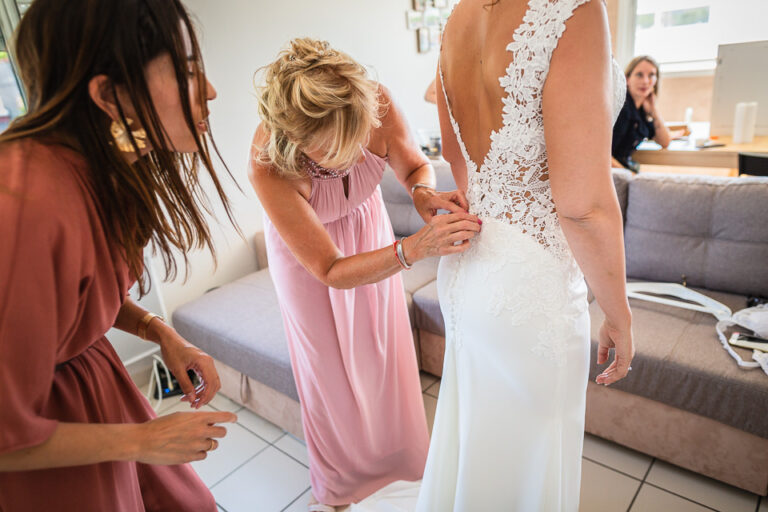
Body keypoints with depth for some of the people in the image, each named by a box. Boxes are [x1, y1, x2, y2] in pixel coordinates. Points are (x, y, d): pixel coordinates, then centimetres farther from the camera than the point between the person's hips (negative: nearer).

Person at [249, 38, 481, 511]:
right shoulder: (269, 166, -41)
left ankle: (398, 458, 47)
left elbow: (416, 166, -13)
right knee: (328, 363, 10)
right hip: (306, 248, -3)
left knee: (384, 349, 17)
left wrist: (424, 193, -37)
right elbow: (332, 271, -35)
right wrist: (415, 248, -50)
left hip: (367, 224, 3)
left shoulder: (377, 103, -34)